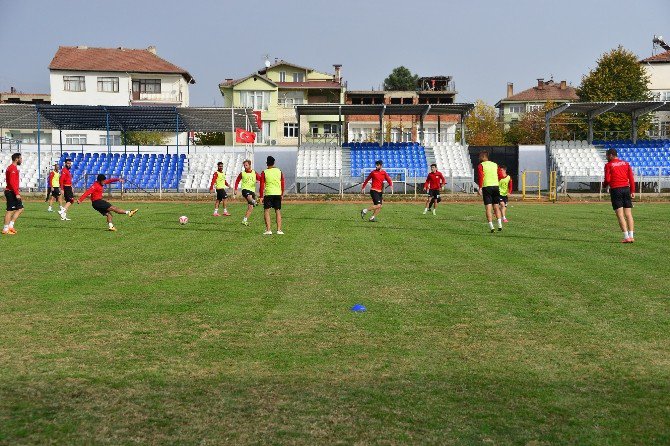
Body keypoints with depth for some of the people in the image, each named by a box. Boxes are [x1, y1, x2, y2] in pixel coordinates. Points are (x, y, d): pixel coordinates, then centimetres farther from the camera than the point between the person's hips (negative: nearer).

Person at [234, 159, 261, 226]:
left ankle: (245, 220, 10)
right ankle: (253, 201, -67)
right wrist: (235, 189, 7)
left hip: (252, 190, 2)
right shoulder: (242, 173, 5)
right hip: (245, 189, -2)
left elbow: (261, 179, 0)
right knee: (249, 197, -38)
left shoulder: (254, 173, 7)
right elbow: (237, 181, 16)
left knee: (250, 207, 2)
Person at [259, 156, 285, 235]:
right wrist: (282, 194, 21)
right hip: (278, 194, 3)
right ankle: (279, 230, 7)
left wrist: (261, 196, 1)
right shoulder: (279, 171, 6)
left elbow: (262, 185, -4)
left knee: (266, 211, 2)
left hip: (268, 194, -3)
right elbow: (282, 184, 11)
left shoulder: (264, 173, -3)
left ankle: (268, 230, -8)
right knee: (278, 211, 10)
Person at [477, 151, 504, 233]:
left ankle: (491, 227, -9)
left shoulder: (481, 165, -1)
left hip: (486, 187, -4)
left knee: (488, 208, -3)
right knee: (496, 207, 12)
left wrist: (480, 188, -17)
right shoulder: (495, 165, 14)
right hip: (496, 186, 4)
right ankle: (500, 225, 2)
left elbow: (481, 176, -14)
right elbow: (501, 176, 10)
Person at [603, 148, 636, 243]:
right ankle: (631, 236, 4)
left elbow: (607, 179, -8)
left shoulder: (608, 165, -2)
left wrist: (604, 185, 14)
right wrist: (632, 191, 10)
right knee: (628, 214, 7)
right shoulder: (625, 163, 12)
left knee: (620, 215, -4)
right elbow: (631, 178, 7)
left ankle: (626, 237, -9)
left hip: (615, 190, -4)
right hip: (626, 189, 5)